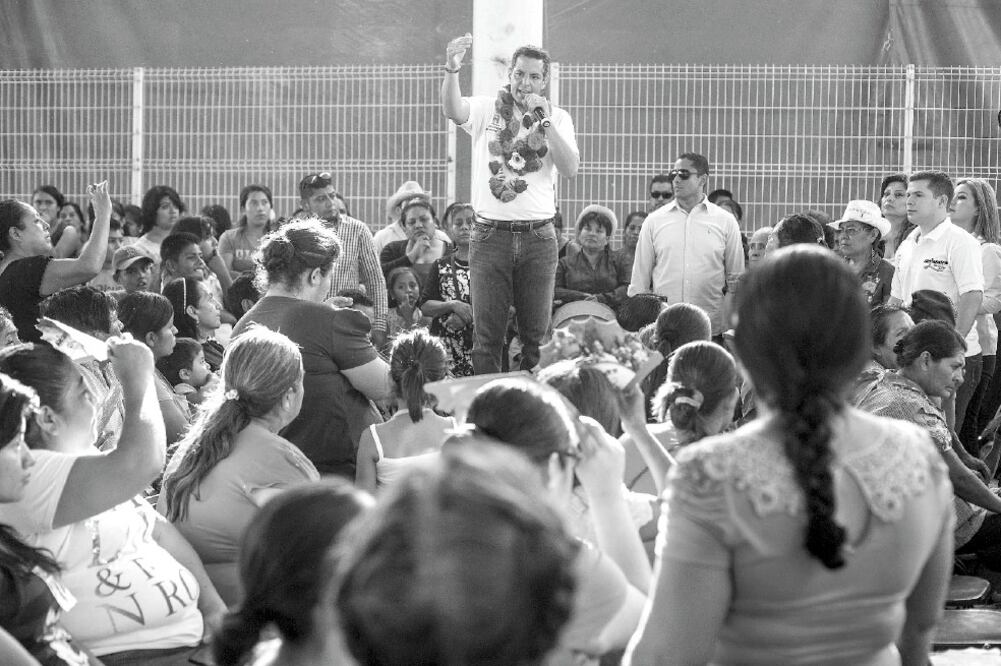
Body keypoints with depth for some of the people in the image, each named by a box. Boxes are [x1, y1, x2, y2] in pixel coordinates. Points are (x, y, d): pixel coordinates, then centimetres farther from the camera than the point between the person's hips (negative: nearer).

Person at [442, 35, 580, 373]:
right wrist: (452, 69, -37)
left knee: (537, 333, 4)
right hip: (490, 234, -1)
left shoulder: (557, 118, 8)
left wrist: (544, 122, -12)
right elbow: (453, 110, -19)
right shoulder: (486, 109, 3)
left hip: (538, 236, 1)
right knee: (487, 333, 0)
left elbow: (570, 170, -5)